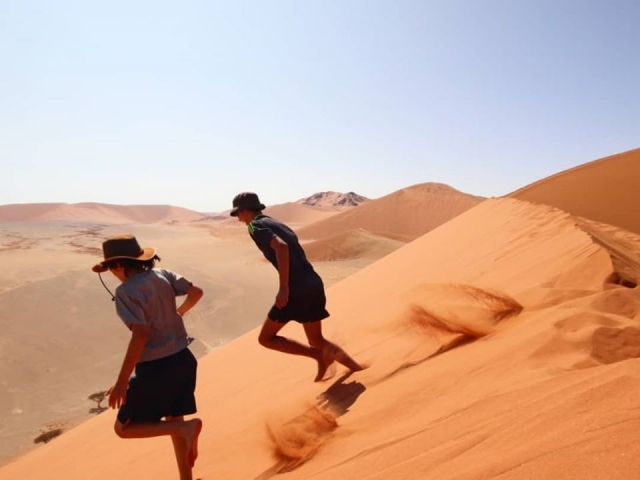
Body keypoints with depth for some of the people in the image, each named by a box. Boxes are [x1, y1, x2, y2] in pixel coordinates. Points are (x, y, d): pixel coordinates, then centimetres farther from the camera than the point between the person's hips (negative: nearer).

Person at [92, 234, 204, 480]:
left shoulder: (126, 291, -16)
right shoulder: (162, 275, 3)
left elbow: (141, 334, -24)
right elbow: (196, 292, 11)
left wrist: (122, 381, -20)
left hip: (155, 368, -7)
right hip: (183, 360, 7)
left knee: (123, 428, 12)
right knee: (173, 420, 23)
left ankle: (187, 428, -5)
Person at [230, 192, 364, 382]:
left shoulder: (256, 226, -2)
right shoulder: (277, 224, 25)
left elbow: (281, 247, -21)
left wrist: (284, 288, -23)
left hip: (297, 289, -9)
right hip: (314, 284, 9)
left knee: (266, 338, 6)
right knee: (317, 340, 21)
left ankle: (320, 355, -5)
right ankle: (360, 370, 16)